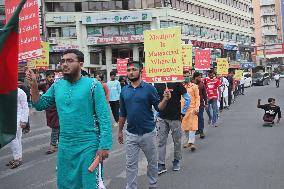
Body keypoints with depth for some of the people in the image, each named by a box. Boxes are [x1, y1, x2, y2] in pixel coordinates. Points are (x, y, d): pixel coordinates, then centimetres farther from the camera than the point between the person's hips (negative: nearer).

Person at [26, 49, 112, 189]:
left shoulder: (93, 85, -12)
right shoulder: (57, 86, 5)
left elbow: (104, 117, -13)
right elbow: (40, 105, 13)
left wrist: (104, 145, -18)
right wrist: (33, 86, -4)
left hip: (89, 145, -5)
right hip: (64, 146, 6)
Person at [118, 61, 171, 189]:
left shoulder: (149, 88, -7)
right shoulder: (124, 91, 4)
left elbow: (158, 108, -7)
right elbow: (122, 113, 12)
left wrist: (165, 100, -27)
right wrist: (120, 131, 14)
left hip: (148, 133, -2)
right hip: (131, 134, 2)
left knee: (152, 162, 14)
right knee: (131, 164, 8)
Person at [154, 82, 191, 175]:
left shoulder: (176, 83, -7)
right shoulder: (157, 84, 4)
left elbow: (187, 98, -4)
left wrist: (182, 112, -5)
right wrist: (156, 114, 8)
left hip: (175, 118, -3)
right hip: (162, 118, 3)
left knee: (177, 141, 10)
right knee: (161, 142, 2)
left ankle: (176, 161, 28)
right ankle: (161, 164, 8)